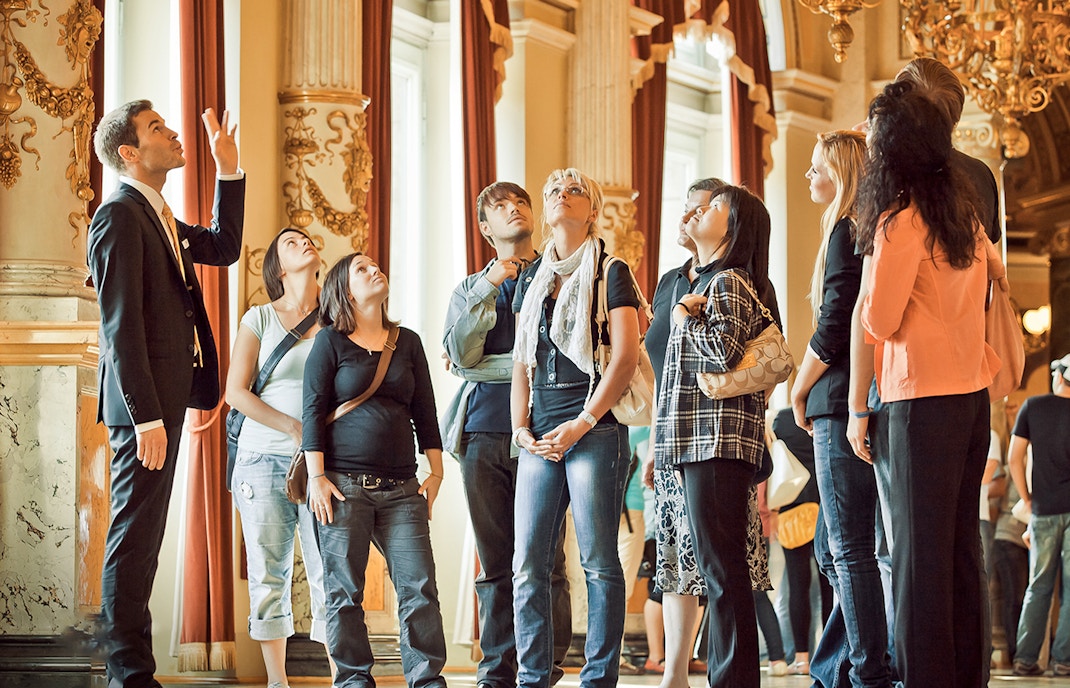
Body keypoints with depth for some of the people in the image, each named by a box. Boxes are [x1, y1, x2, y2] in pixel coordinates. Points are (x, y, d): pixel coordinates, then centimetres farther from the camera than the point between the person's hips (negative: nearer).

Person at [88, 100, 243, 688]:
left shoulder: (158, 219, 16)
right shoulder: (119, 216, -13)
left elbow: (223, 247, 27)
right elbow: (121, 324, -19)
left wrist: (229, 169, 18)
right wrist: (146, 416, -23)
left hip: (164, 398, 10)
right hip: (144, 401, -10)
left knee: (144, 533, 13)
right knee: (135, 534, -6)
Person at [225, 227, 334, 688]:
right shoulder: (260, 319, 6)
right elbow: (235, 392, 0)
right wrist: (295, 428, -10)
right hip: (264, 457, -1)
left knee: (330, 572, -7)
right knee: (268, 573, 1)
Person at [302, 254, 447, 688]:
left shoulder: (408, 342, 16)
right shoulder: (330, 341, 5)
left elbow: (424, 410, 17)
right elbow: (313, 411, 0)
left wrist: (436, 472, 11)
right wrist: (317, 477, -8)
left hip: (400, 488, 3)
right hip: (344, 484, -3)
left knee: (420, 586, -6)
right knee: (344, 590, -2)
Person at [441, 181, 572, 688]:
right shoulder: (469, 289, 20)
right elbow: (460, 356, 2)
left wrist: (488, 366, -4)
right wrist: (489, 289, -4)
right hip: (482, 433, 3)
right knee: (495, 564, 3)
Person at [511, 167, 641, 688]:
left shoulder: (611, 273, 2)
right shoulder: (531, 280, 19)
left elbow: (625, 357, -6)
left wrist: (581, 425, -12)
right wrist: (522, 429, 4)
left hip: (594, 430, -5)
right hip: (540, 438, 5)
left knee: (598, 561, -5)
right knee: (528, 565, 1)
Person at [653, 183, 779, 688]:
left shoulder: (728, 282, -7)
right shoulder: (714, 282, 23)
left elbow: (724, 350, -22)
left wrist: (684, 320, -7)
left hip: (718, 438, -10)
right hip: (700, 440, 10)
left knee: (721, 569, -11)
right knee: (717, 569, 9)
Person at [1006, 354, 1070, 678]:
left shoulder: (1033, 406, 3)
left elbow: (1015, 459, 0)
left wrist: (1028, 500, 7)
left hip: (1043, 510, 2)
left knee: (1038, 587, 8)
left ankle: (1025, 658, 1)